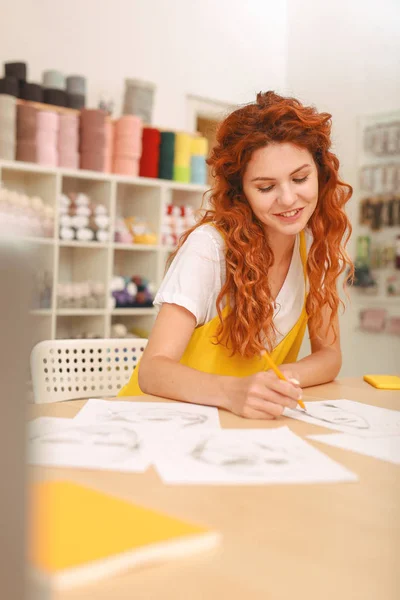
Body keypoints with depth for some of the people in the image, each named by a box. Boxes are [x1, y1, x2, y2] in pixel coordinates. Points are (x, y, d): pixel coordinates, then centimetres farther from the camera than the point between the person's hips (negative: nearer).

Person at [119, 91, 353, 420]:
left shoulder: (317, 243, -3)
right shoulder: (209, 246, -18)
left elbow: (329, 353, 0)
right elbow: (152, 369, -24)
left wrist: (284, 378, -22)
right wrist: (231, 391, -43)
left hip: (250, 420, 4)